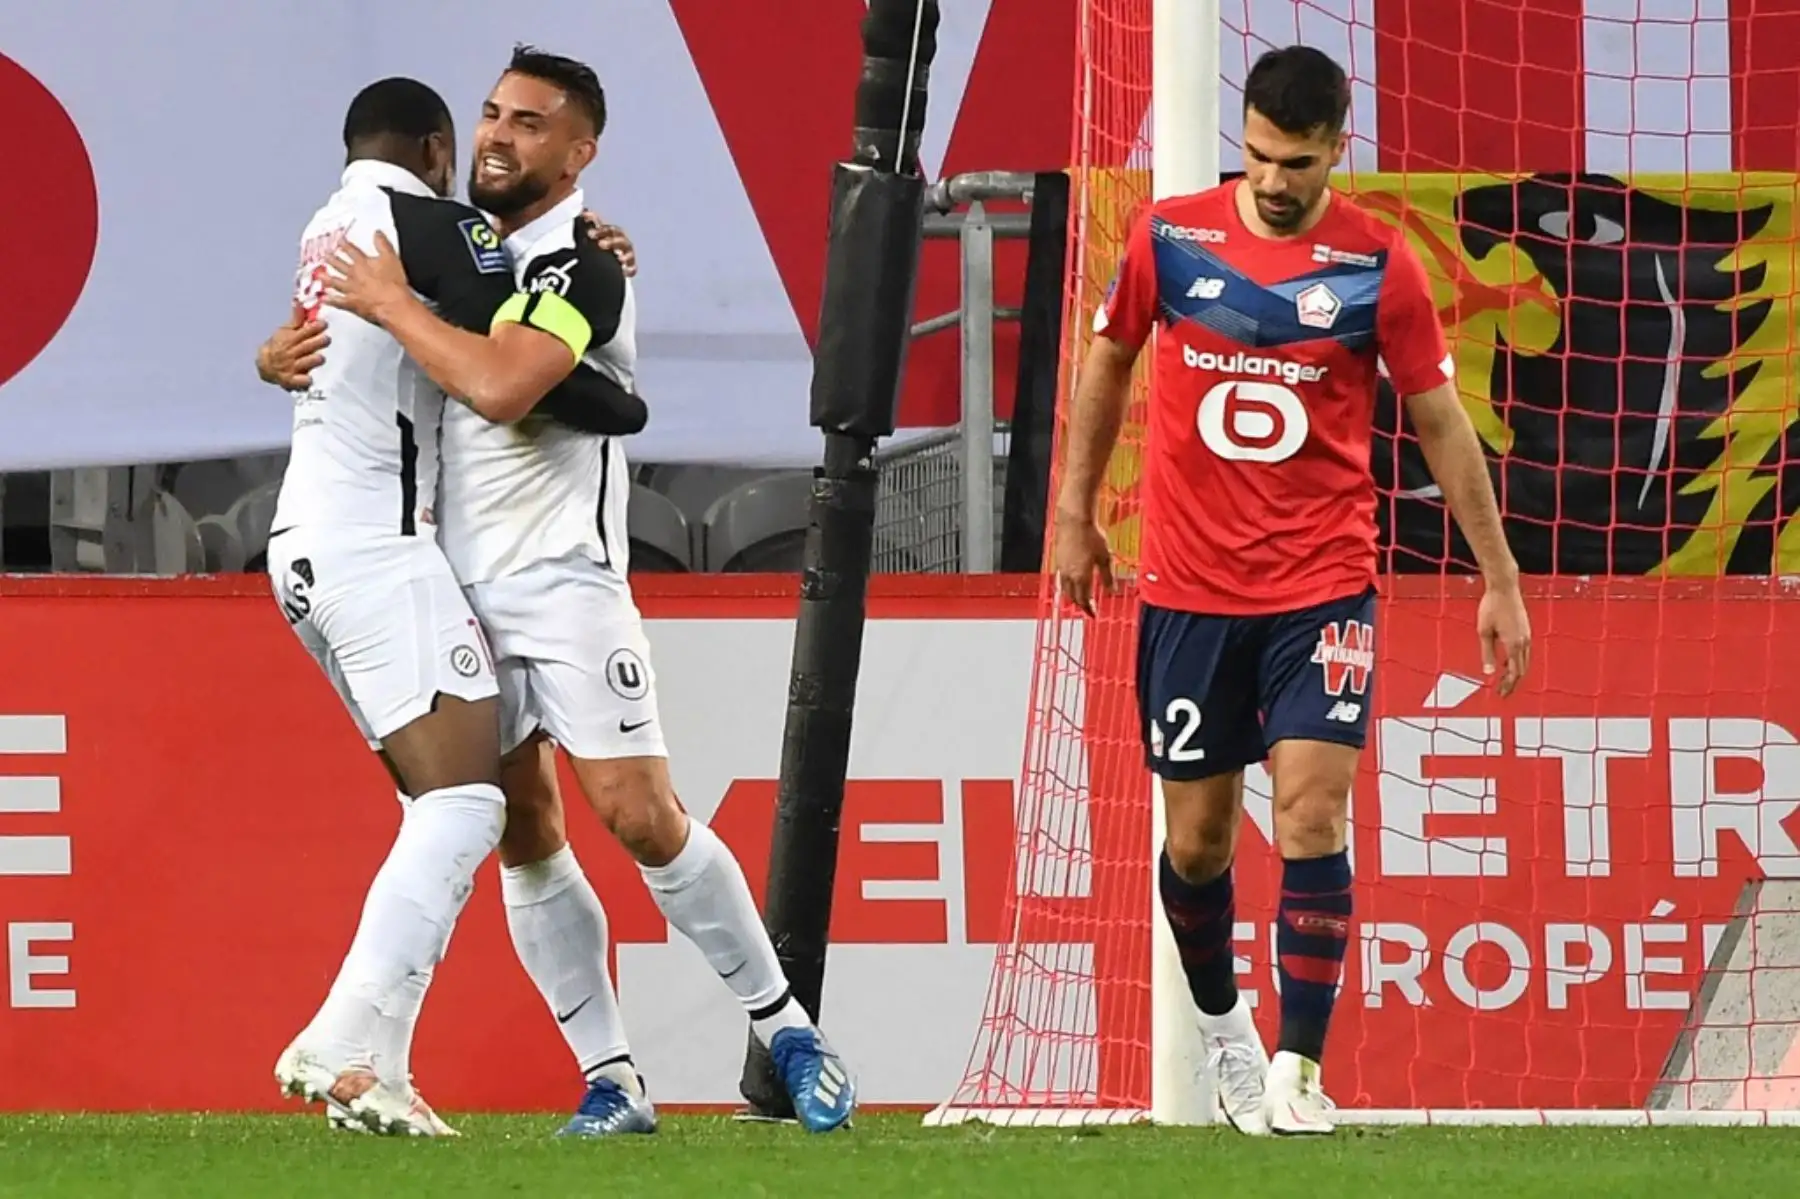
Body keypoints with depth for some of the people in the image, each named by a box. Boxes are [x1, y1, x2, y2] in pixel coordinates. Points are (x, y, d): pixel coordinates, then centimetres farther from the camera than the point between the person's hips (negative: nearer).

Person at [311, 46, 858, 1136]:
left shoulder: (582, 267, -11)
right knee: (525, 840, 2)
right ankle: (613, 1084, 4)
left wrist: (394, 306, -15)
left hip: (561, 580, -7)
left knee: (640, 816, -13)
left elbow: (500, 383, -27)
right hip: (464, 586, 7)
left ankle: (786, 1031, -1)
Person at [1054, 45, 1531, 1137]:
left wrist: (1501, 582, 4)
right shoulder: (1169, 239, -2)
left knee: (1313, 818, -15)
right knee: (1198, 840, 7)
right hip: (1187, 587, 2)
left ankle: (1299, 1069, -13)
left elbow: (1441, 421, 3)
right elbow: (1109, 361, 15)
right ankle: (1222, 1025, 33)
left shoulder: (1378, 264, -5)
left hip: (1322, 585, -2)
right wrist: (1076, 512, 16)